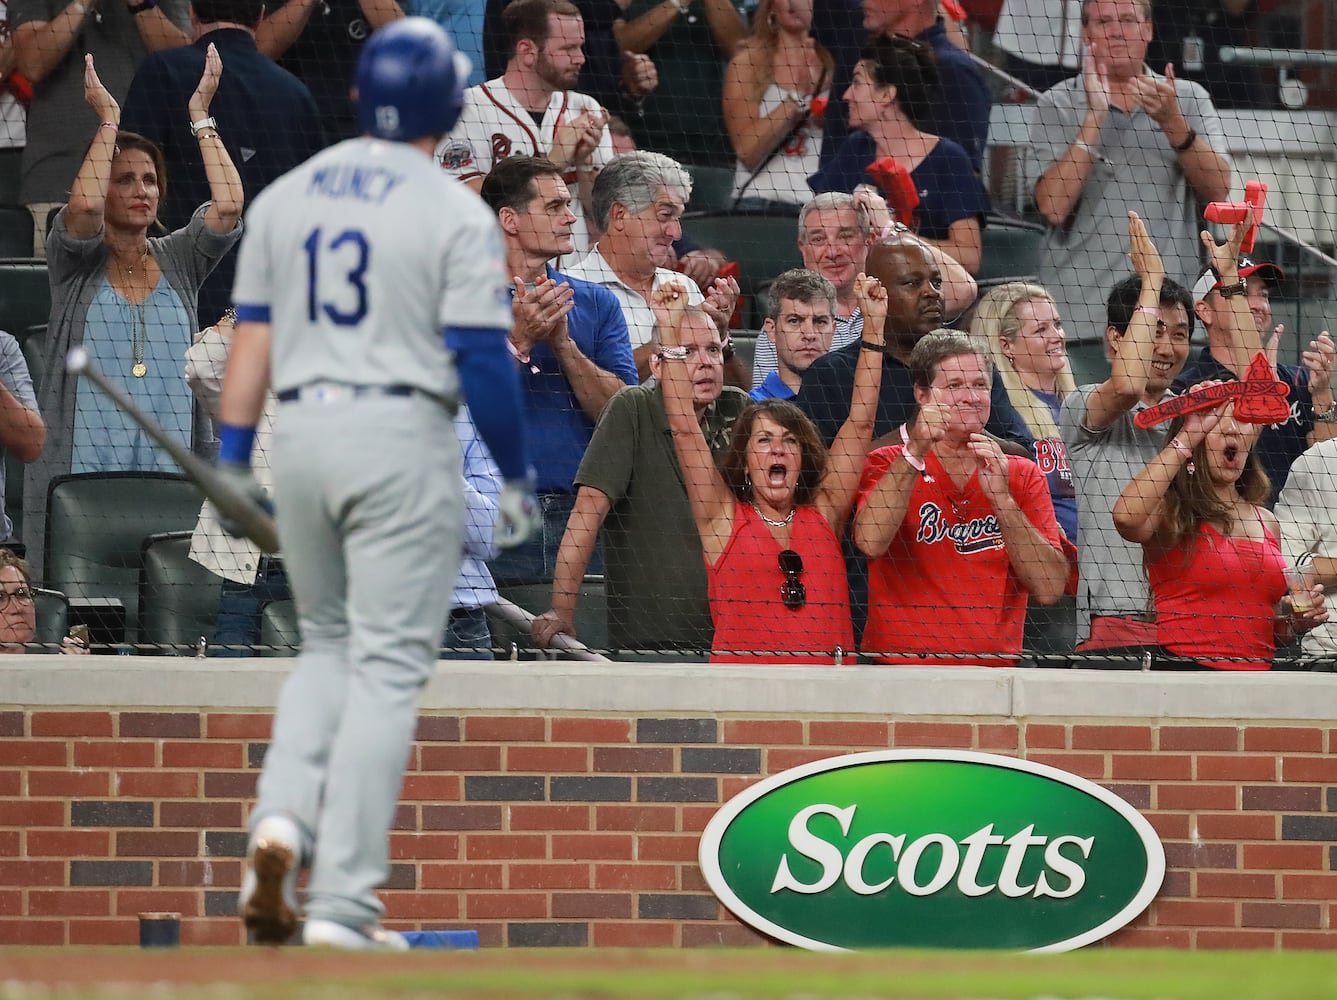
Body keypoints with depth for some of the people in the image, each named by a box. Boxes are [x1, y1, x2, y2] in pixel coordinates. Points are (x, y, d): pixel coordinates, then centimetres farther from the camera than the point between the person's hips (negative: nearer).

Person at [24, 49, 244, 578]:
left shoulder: (178, 261, 15)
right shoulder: (75, 265, 7)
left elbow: (228, 205, -1)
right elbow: (84, 204, -14)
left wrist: (201, 115, 3)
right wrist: (108, 118, -5)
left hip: (168, 471, 2)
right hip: (81, 469, -2)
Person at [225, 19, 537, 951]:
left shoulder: (285, 196, 8)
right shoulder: (455, 213, -6)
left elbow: (253, 334, 7)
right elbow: (482, 358, -10)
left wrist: (233, 456, 12)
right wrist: (516, 476, 1)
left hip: (299, 433, 5)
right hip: (402, 435, -5)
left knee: (329, 645, 22)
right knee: (387, 666, -1)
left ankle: (282, 815, -3)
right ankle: (341, 903, -6)